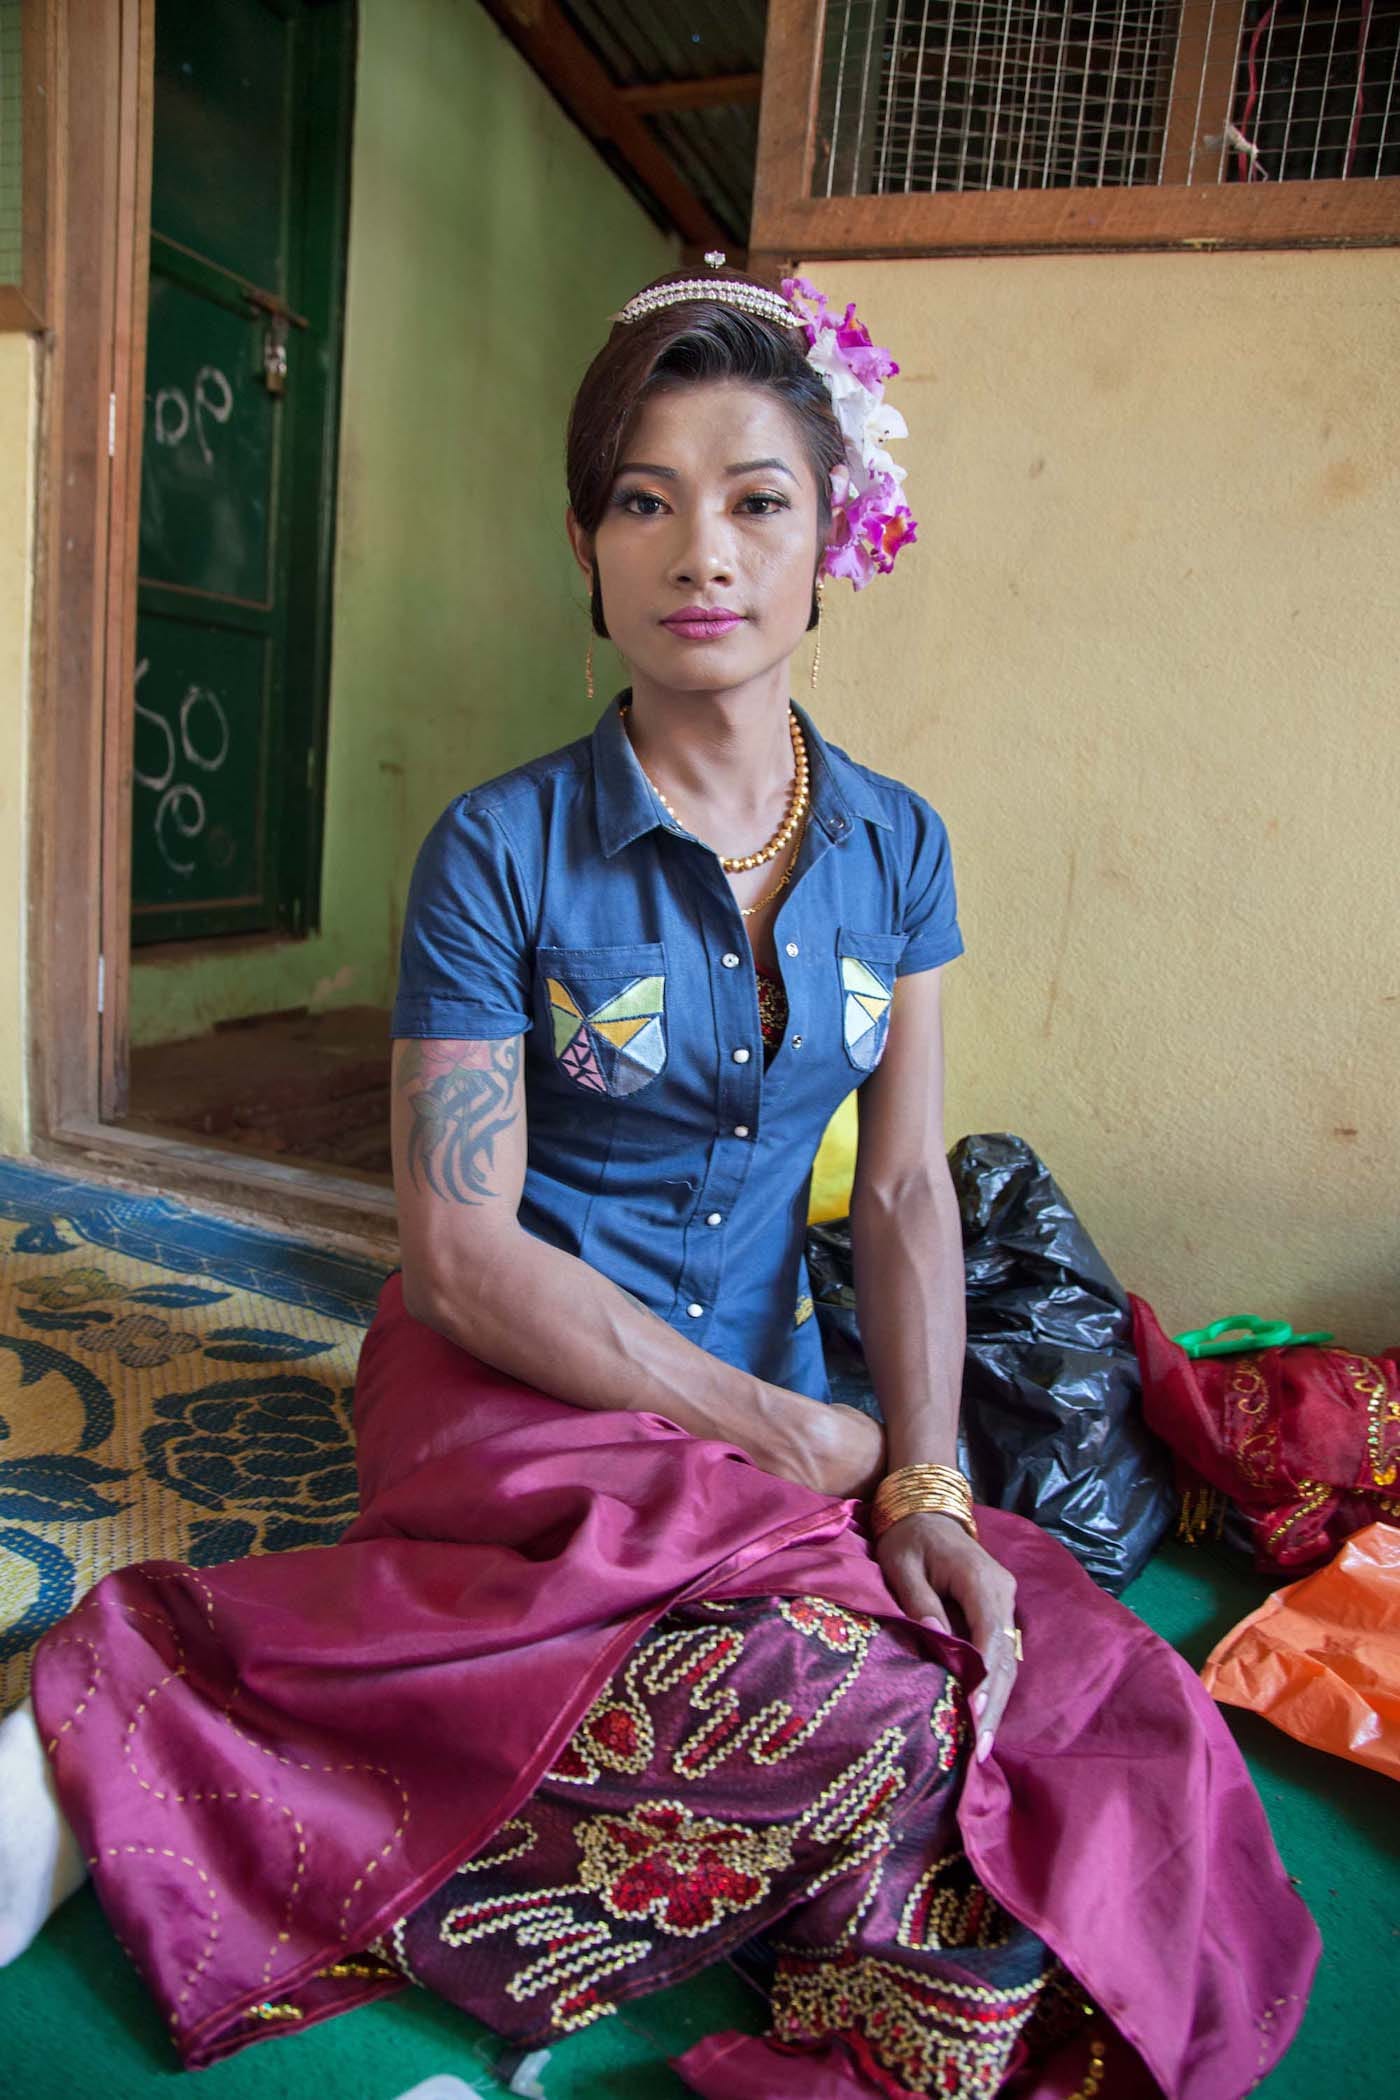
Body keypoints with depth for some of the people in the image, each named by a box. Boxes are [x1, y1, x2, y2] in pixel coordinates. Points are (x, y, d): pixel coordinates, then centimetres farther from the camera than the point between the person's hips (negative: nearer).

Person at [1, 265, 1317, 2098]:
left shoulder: (895, 847, 4)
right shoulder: (500, 851, -10)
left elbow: (906, 1189, 2)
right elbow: (464, 1255, -13)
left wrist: (927, 1484, -12)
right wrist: (793, 1438, -14)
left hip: (777, 1387, 6)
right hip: (524, 1393, -5)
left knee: (1098, 1714, -17)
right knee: (866, 1706, -30)